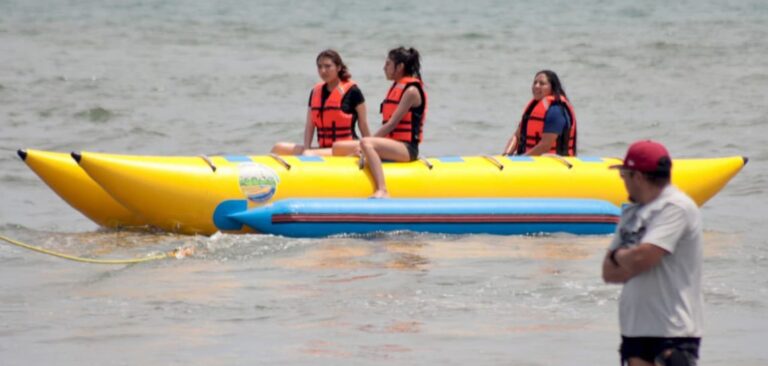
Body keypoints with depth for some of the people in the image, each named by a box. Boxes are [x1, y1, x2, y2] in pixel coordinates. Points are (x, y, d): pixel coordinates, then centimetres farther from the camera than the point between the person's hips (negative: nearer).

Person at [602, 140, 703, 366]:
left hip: (673, 329, -8)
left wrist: (618, 255, -1)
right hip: (636, 329, 9)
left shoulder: (675, 207, -12)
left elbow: (641, 259, -22)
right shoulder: (632, 212, 14)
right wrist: (628, 260, -8)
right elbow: (609, 273, 11)